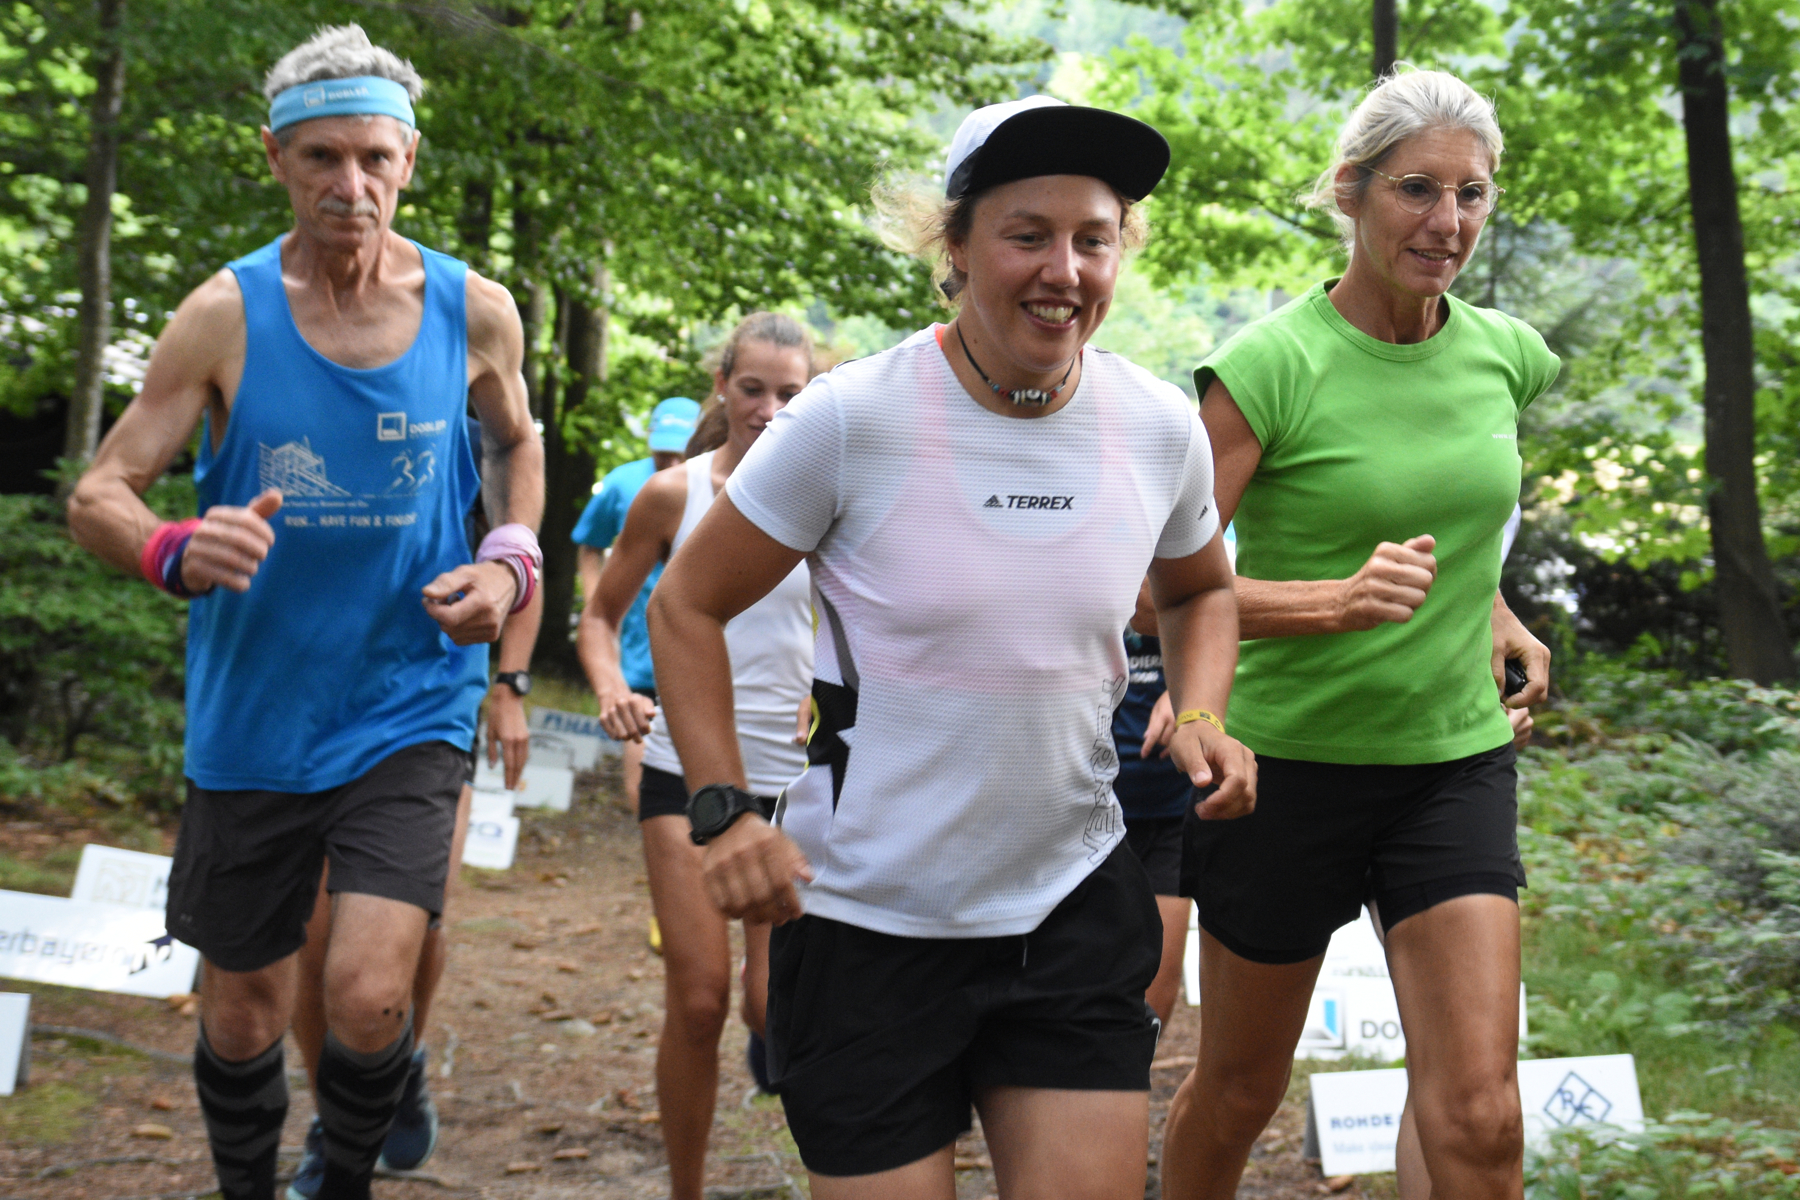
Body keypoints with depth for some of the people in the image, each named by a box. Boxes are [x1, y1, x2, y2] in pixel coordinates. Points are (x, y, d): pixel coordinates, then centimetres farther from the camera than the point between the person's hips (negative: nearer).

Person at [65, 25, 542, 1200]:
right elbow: (98, 494, -8)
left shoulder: (475, 310, -3)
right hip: (253, 717, 0)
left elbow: (515, 440, 18)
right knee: (245, 1016, 11)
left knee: (368, 995, -15)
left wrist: (510, 562, -2)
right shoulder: (225, 314, -8)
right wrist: (178, 551, -30)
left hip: (410, 710, 0)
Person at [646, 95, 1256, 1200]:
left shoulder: (1162, 429, -2)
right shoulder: (853, 418, -14)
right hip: (866, 920, -3)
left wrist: (1200, 716, 0)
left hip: (1077, 905, 3)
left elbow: (1200, 590, 19)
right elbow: (688, 608, -4)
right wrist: (723, 808, -14)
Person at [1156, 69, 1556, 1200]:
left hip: (1456, 762, 4)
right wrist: (1339, 600, -29)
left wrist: (1495, 607, 11)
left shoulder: (1506, 355, 1)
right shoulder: (1270, 365, -16)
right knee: (1240, 1093, 14)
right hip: (1289, 762, -3)